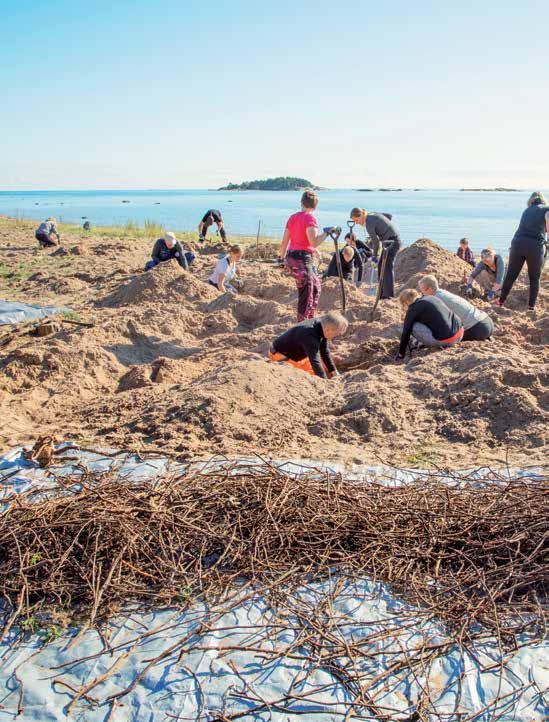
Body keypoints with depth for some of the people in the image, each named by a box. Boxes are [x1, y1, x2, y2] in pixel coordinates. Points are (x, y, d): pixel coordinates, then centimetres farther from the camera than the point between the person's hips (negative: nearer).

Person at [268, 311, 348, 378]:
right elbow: (315, 361, -39)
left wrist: (334, 372, 3)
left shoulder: (322, 327, -11)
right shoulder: (310, 334, -37)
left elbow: (324, 352, 2)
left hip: (297, 354, 9)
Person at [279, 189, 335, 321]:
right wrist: (326, 232, -10)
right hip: (302, 260, -9)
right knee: (306, 295, -2)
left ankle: (310, 320, 29)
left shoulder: (293, 217, 12)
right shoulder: (309, 218, -12)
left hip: (291, 258, 9)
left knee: (315, 287, 22)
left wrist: (281, 257, 28)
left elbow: (284, 242, 15)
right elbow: (314, 242, -22)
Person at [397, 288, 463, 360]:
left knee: (413, 327, -5)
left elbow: (406, 332, 5)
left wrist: (401, 355, 15)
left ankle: (440, 345, 4)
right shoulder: (431, 298, 22)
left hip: (445, 339, -8)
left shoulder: (413, 309, -1)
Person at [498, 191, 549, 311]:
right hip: (536, 246, -4)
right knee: (534, 278, 10)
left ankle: (501, 301, 17)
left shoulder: (527, 210, 23)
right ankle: (531, 306, 11)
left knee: (511, 275, 13)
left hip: (518, 243, 4)